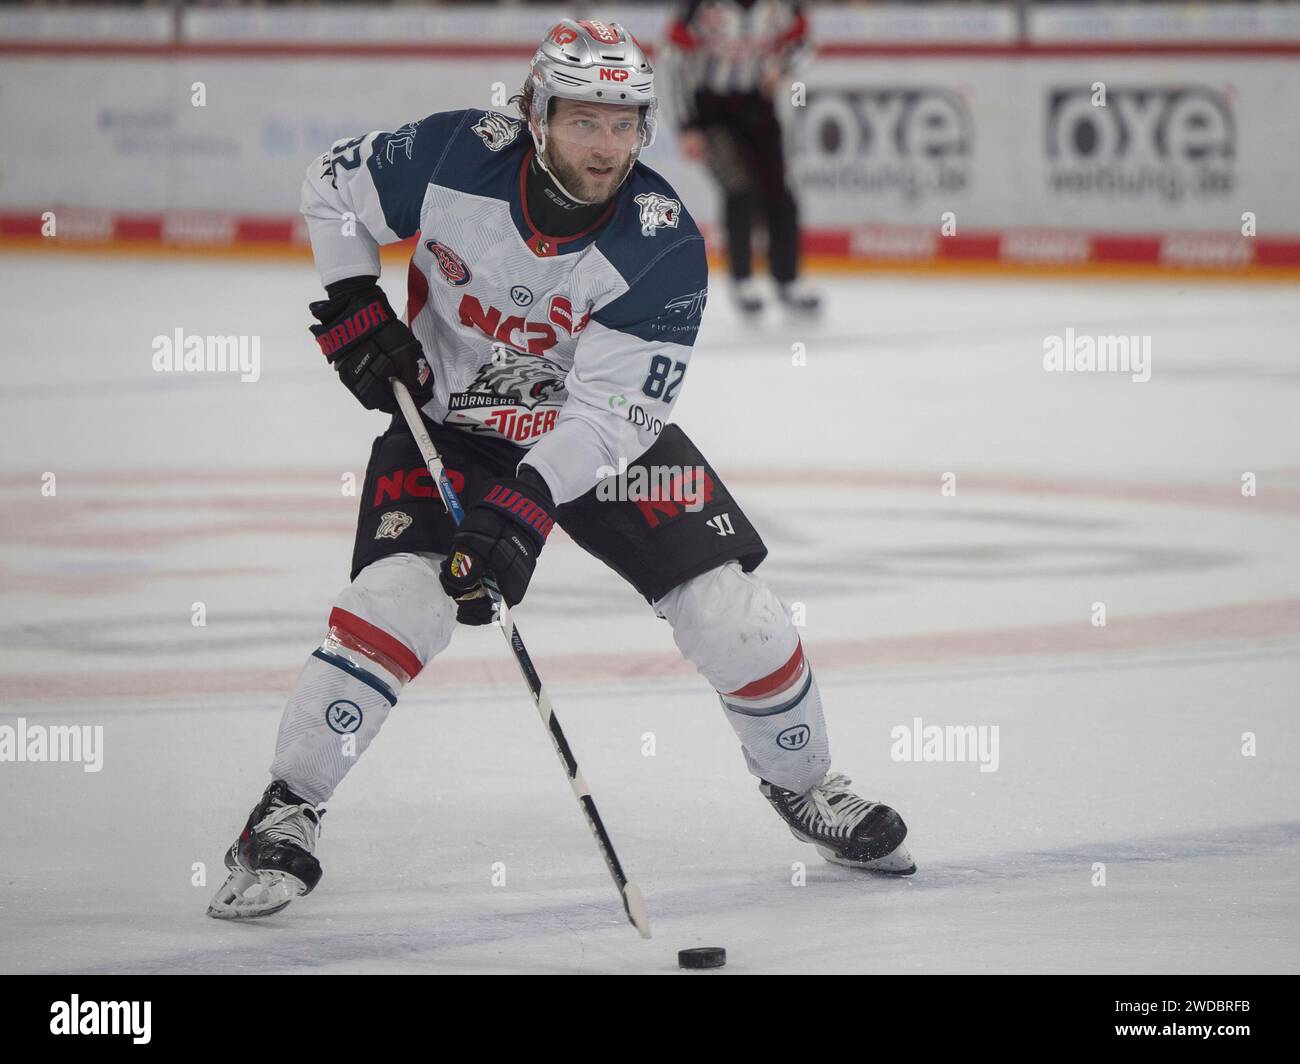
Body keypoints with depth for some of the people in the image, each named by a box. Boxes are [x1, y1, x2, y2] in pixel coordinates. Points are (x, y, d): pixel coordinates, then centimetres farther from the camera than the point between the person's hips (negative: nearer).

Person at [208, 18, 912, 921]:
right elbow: (336, 185, -2)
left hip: (599, 432, 1)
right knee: (397, 599, -24)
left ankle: (802, 784, 21)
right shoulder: (456, 158, -22)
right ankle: (285, 814, -13)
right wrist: (357, 312, -12)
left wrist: (523, 508, -37)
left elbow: (612, 410, -27)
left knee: (728, 608, -7)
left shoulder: (662, 244, -25)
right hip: (445, 415, -1)